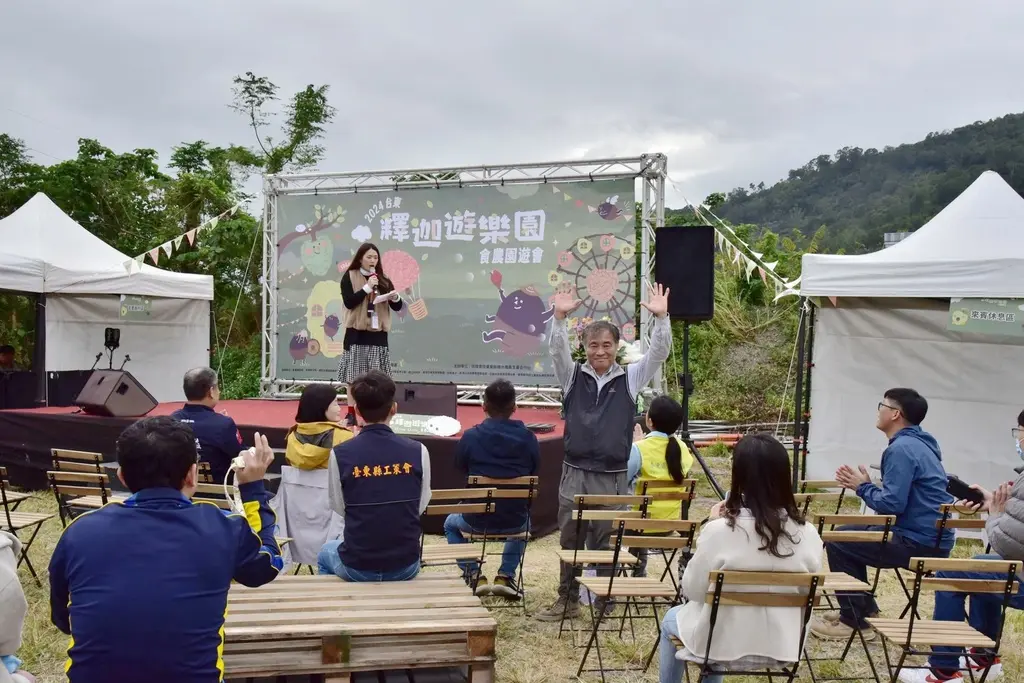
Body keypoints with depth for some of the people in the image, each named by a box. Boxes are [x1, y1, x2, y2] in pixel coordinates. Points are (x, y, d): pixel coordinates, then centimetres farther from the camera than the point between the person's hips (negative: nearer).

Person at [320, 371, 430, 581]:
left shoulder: (340, 454, -14)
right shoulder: (418, 451, -11)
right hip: (405, 566, 1)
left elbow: (338, 507, 1)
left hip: (357, 567, -1)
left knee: (326, 552, 35)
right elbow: (421, 505, 0)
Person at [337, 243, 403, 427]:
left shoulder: (383, 280, 10)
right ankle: (351, 413, 6)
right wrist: (367, 287, -17)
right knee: (353, 374, -1)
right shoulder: (349, 277, 0)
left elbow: (397, 307, 7)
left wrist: (396, 297, -14)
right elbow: (348, 302, -12)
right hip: (356, 332, -3)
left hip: (378, 332, 3)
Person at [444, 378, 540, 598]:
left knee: (451, 523, 33)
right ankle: (506, 575, 27)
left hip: (478, 519, -1)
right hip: (515, 521, 2)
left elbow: (460, 466, 5)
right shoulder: (528, 438, -8)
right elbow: (535, 472, 5)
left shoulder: (470, 436, -12)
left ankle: (474, 576, 21)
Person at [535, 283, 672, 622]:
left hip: (612, 476, -1)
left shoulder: (630, 378, 4)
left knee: (605, 542, 5)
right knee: (569, 539, 9)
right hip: (574, 473, 1)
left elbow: (658, 353, -6)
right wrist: (560, 317, -27)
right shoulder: (573, 376, 5)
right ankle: (567, 600, 21)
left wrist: (660, 318, -20)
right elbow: (557, 350, -11)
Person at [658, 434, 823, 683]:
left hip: (724, 645, -4)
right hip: (783, 646, 4)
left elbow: (691, 590, -11)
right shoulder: (808, 534, -14)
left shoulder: (719, 531, -25)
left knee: (672, 619, 29)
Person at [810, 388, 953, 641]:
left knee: (837, 543, -6)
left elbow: (891, 504, -25)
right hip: (929, 537, 10)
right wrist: (864, 483, 5)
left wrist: (862, 487, -7)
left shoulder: (902, 448, -19)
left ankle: (853, 621, 3)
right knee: (847, 535, 19)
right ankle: (865, 611, 22)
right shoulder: (917, 443, 14)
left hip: (918, 543, -10)